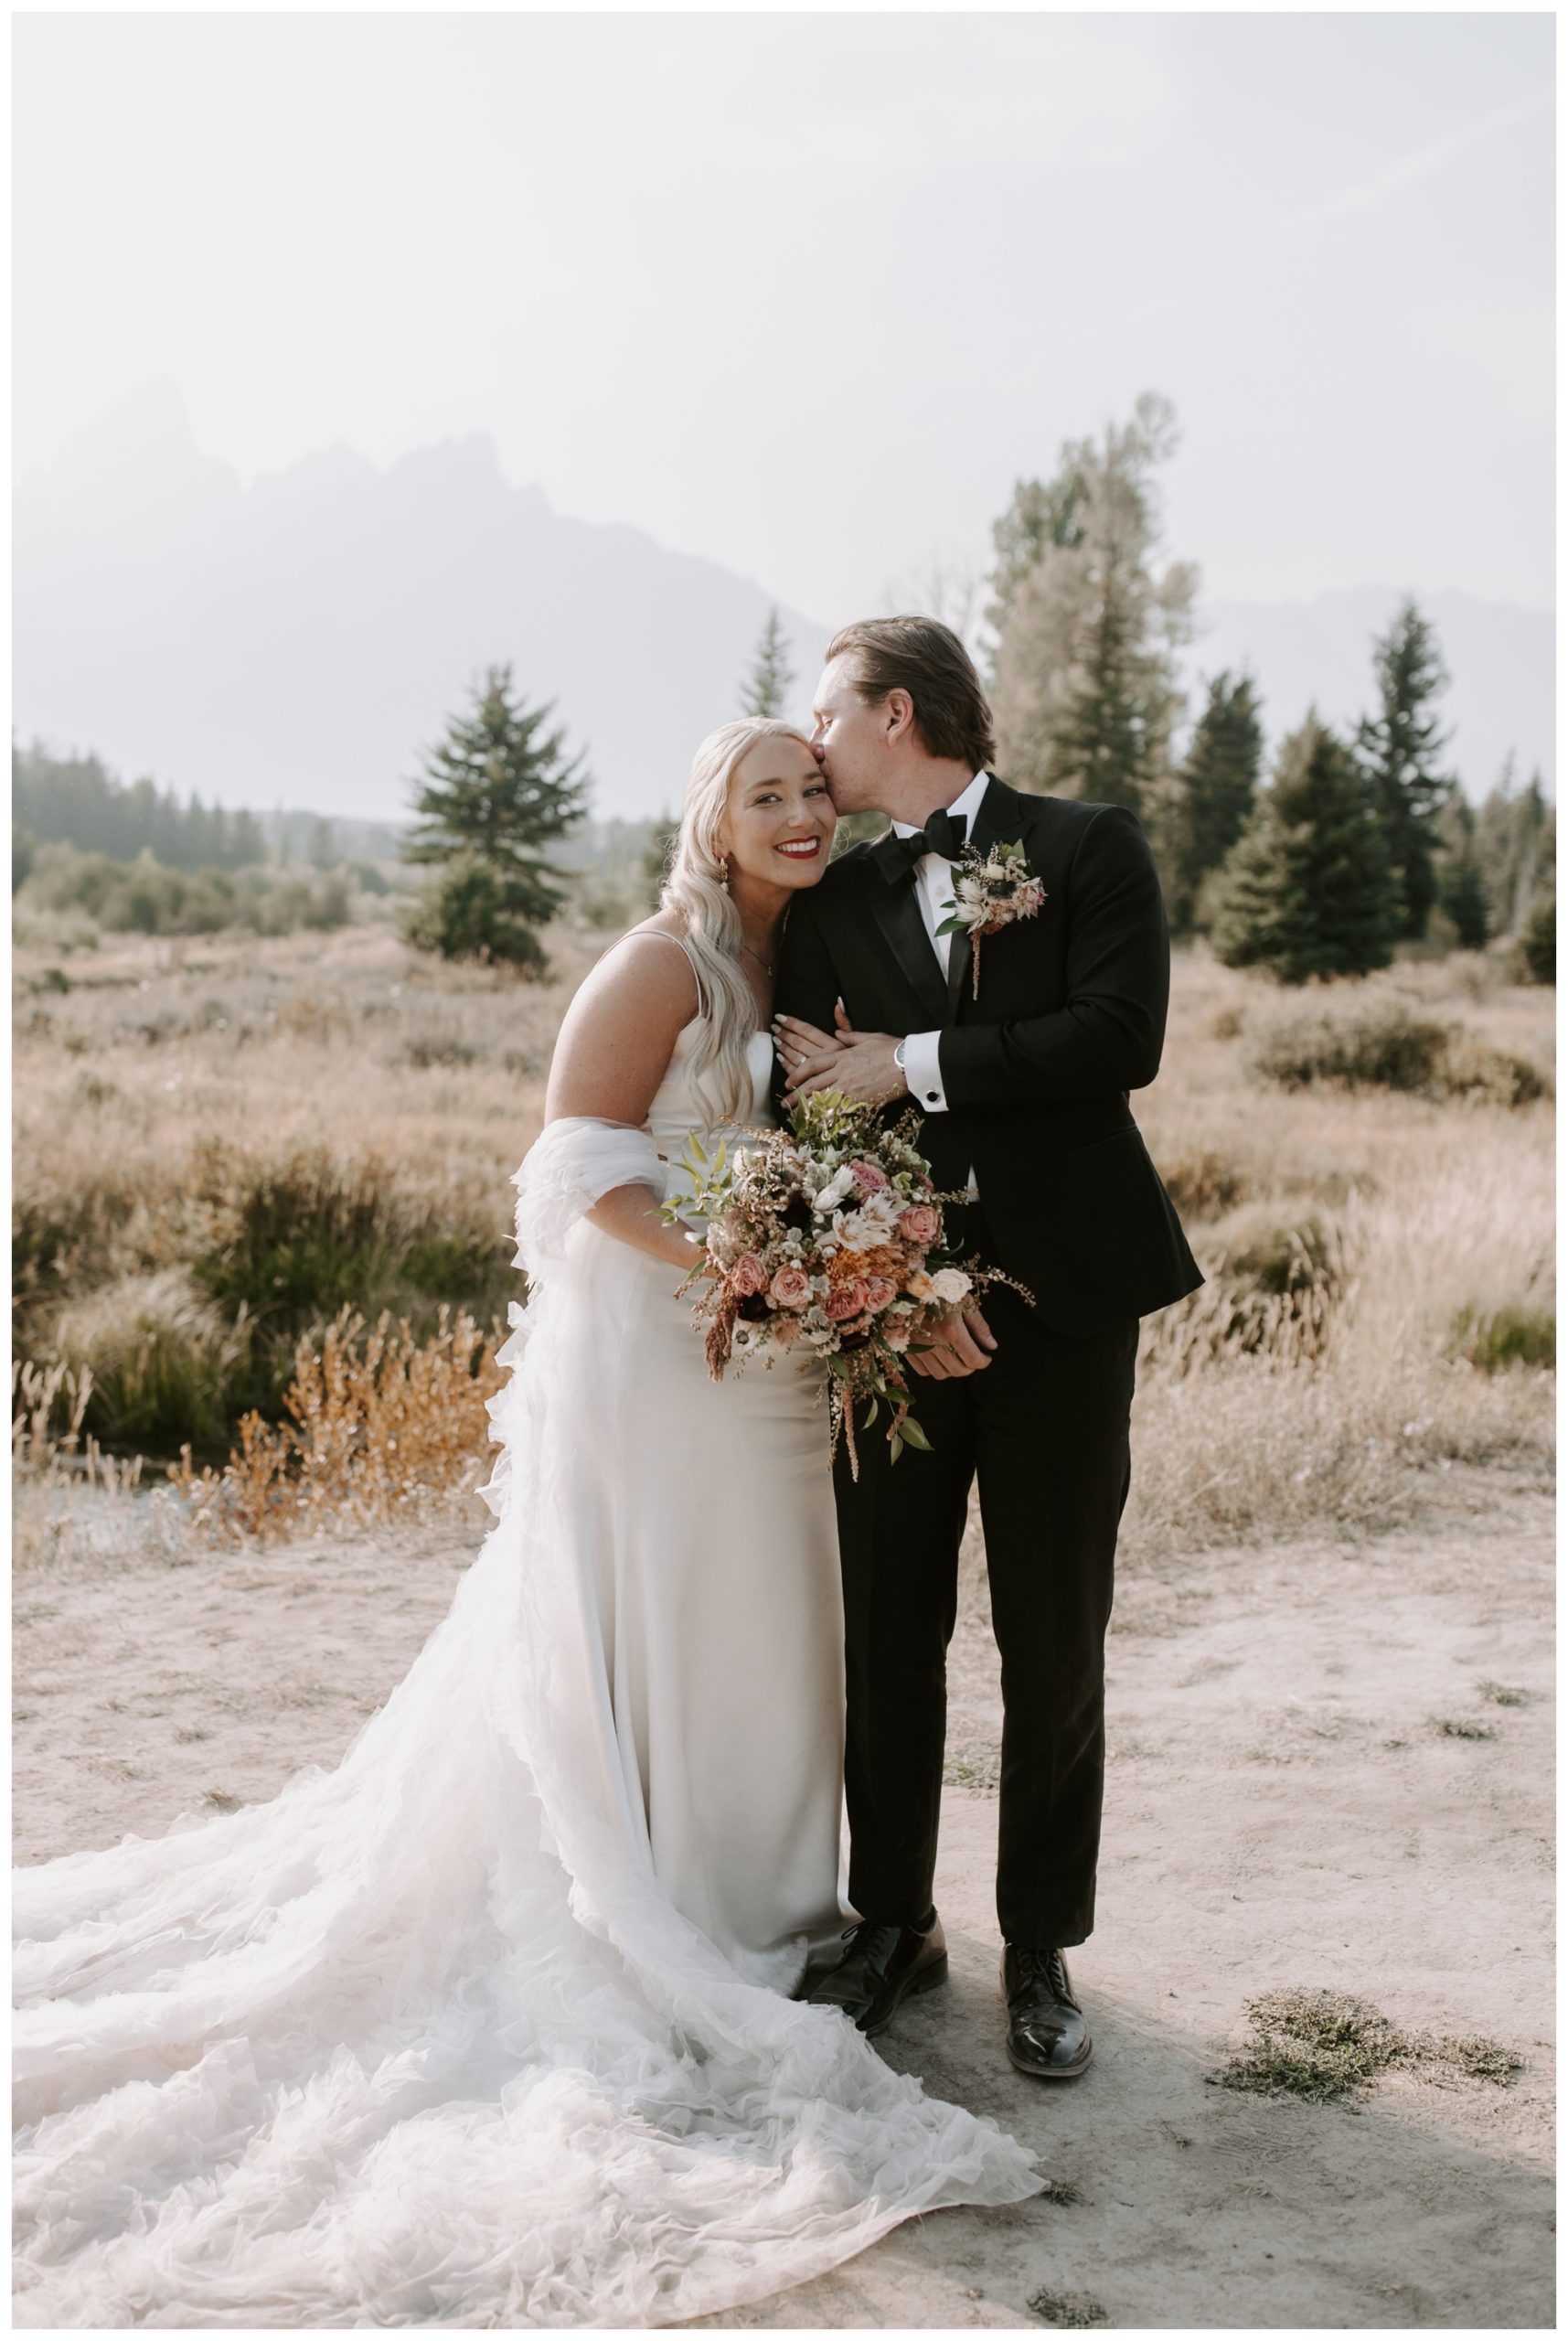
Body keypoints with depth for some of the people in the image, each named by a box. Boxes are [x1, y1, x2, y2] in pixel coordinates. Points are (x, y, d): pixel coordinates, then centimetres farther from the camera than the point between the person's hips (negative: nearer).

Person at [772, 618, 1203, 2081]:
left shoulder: (1090, 847, 3)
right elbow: (813, 1105, 2)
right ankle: (893, 1927, 26)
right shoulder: (832, 901, 11)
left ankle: (1043, 1950, 22)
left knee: (1055, 1646, 6)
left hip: (1061, 1298, -2)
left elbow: (1122, 1033, -12)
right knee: (887, 1637, 8)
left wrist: (918, 1064, -13)